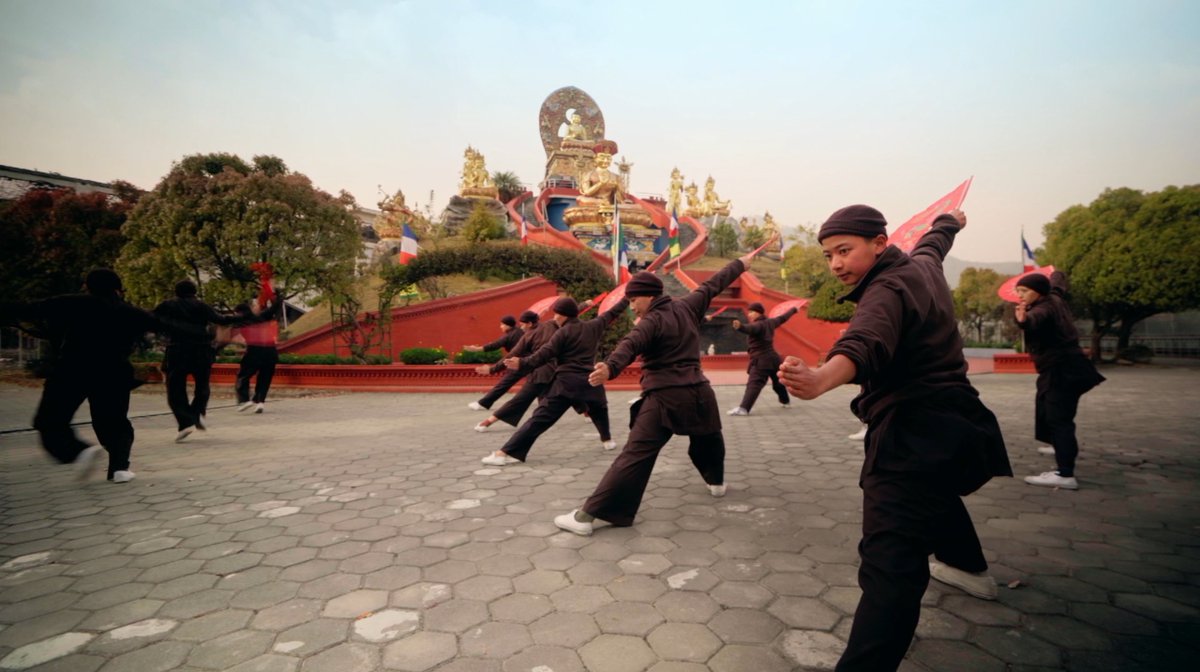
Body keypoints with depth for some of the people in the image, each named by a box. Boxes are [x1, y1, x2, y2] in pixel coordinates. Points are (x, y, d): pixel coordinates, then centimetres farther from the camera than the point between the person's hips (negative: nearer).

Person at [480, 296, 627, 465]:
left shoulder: (563, 332, -2)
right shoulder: (594, 326, 12)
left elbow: (544, 354, -13)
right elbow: (612, 313, 27)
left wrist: (523, 364, -18)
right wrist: (626, 298, 42)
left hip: (566, 382, -4)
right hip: (588, 381, 4)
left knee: (540, 418, -10)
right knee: (599, 409, 37)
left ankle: (506, 453, -15)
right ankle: (607, 440, 46)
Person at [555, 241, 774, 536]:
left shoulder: (651, 322, -10)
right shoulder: (688, 306, 8)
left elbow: (630, 346, -31)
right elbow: (714, 284, 22)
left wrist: (609, 368, -50)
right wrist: (741, 264, 37)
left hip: (664, 397, -6)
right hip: (697, 392, 6)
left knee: (635, 455, -14)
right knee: (707, 437, 36)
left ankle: (588, 516, -16)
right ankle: (716, 482, 56)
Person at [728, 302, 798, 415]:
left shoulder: (758, 325, -15)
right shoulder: (770, 322, 13)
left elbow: (750, 328, -39)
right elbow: (783, 318, 31)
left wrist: (740, 327, -61)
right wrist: (793, 310, 51)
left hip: (761, 360, -9)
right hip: (772, 358, 9)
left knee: (754, 384, -22)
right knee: (778, 381, 29)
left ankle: (743, 408, -34)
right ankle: (785, 401, 50)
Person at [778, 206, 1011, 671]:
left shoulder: (887, 289, -19)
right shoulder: (922, 265, 10)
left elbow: (865, 345, -42)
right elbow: (934, 240, 36)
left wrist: (819, 380, -61)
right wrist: (950, 222, 59)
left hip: (914, 435, -11)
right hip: (948, 424, 11)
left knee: (889, 567, -23)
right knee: (935, 492, 40)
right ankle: (968, 568, 65)